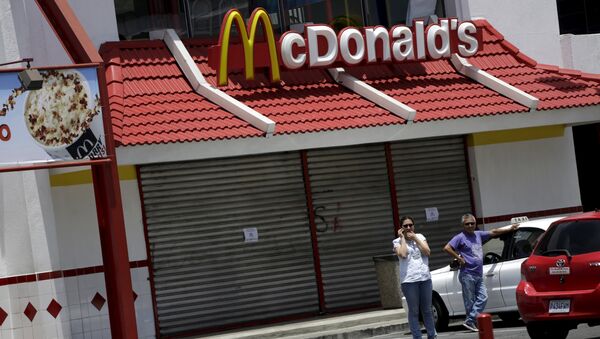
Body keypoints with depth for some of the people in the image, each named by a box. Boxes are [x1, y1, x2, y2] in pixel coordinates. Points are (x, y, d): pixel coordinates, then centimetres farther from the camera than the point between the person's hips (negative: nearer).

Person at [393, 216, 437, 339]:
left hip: (425, 278, 3)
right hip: (409, 280, -3)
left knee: (427, 310, 9)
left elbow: (427, 252, -3)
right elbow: (403, 254, -18)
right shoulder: (398, 241, 1)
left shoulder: (420, 237, 10)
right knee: (414, 311, -2)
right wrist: (403, 238, -8)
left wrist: (415, 238, -5)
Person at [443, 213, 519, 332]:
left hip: (478, 274, 7)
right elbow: (447, 248, -15)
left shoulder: (478, 235, 15)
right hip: (467, 274, -7)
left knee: (482, 298, -1)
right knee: (470, 301, -3)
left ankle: (470, 321, -2)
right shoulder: (460, 237, -5)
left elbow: (493, 232, 24)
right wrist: (459, 258, -14)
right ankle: (470, 322, 2)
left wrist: (510, 228, 28)